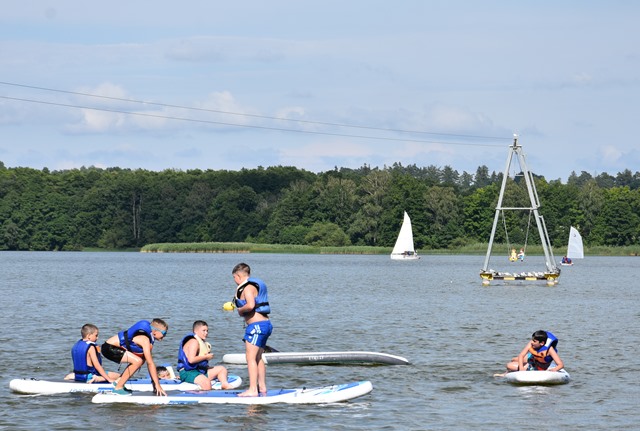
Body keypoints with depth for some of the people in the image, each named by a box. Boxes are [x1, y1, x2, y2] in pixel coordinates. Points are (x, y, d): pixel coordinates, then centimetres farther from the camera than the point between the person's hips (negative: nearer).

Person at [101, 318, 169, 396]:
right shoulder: (145, 340, -20)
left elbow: (149, 363, 14)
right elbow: (150, 363, -23)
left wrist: (154, 381, 12)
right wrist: (157, 385, -21)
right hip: (109, 348, -11)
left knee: (142, 359, 18)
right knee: (138, 361, -22)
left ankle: (119, 381, 17)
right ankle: (118, 388, -13)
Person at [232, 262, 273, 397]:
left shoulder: (248, 287, -12)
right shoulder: (255, 285, 19)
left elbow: (250, 305, -27)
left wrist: (240, 310, -9)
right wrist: (238, 296, 12)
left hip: (256, 324, -10)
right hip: (265, 324, 10)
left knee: (251, 358, -9)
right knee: (258, 358, 18)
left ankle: (252, 390, -13)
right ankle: (262, 387, 23)